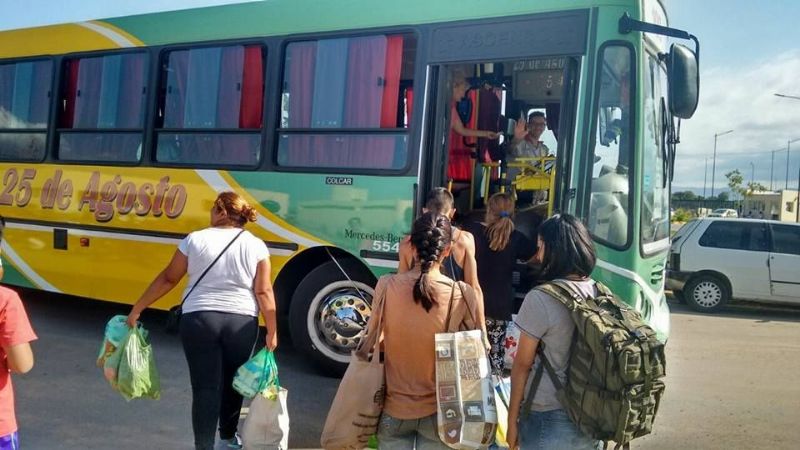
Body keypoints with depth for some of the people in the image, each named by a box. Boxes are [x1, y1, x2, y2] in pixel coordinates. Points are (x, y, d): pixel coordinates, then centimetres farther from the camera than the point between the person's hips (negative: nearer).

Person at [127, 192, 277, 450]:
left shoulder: (195, 240, -1)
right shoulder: (256, 245, -1)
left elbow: (167, 279, 3)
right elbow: (264, 292, -3)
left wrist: (137, 309, 13)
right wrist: (272, 331, 4)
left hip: (198, 320, -1)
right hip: (242, 322, 2)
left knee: (205, 387, 3)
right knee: (232, 382, 20)